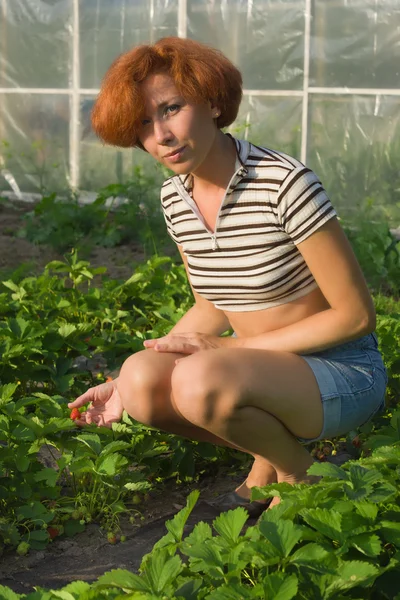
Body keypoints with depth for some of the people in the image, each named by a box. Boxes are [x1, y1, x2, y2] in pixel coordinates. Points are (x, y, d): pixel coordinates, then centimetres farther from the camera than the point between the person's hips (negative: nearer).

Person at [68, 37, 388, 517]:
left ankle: (297, 472, -3)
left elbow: (356, 315, -18)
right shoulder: (174, 198, 0)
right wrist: (128, 383, 2)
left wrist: (229, 348, -18)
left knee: (200, 380, -33)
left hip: (343, 369, -6)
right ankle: (267, 462, 4)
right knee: (142, 380, -21)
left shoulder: (284, 184, -23)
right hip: (261, 364, 7)